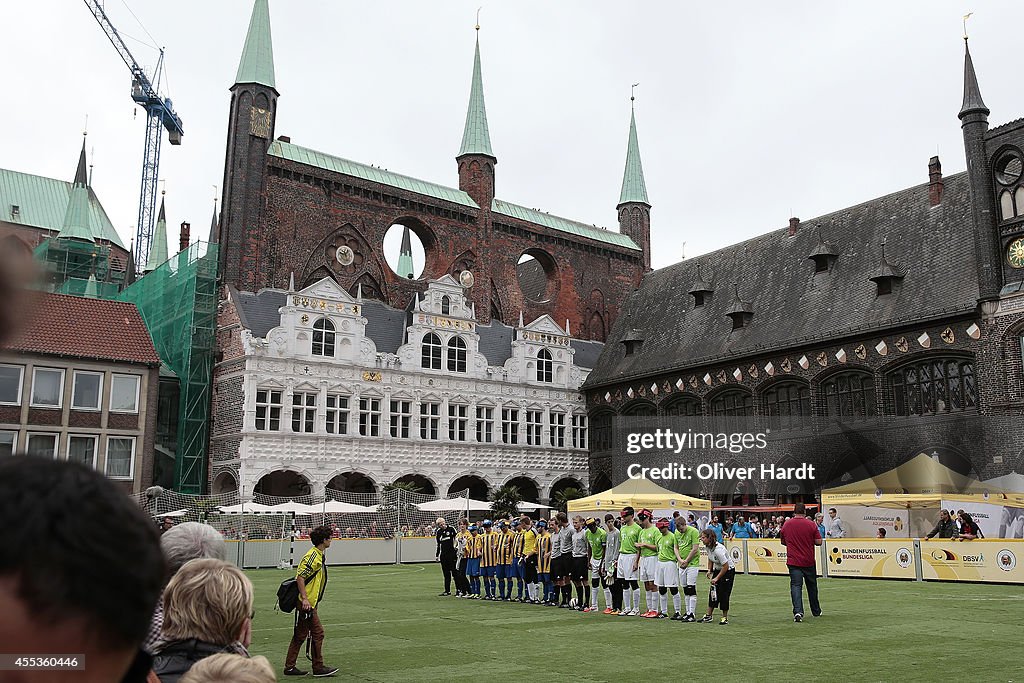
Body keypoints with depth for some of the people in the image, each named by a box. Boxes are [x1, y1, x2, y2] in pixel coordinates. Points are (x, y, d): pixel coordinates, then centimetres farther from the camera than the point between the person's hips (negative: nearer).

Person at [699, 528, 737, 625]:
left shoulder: (718, 550, -33)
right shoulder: (708, 546, -8)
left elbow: (726, 566, -27)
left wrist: (717, 578, -21)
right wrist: (709, 571, 4)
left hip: (728, 571, -8)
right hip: (717, 570, 8)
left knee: (724, 594, -6)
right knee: (713, 592, 7)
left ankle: (725, 618, 7)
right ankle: (708, 616, 13)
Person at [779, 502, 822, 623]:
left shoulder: (786, 525, -1)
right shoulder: (811, 524, -7)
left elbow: (783, 542, 9)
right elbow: (818, 542, -6)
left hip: (793, 561, 0)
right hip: (809, 561, 0)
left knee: (796, 586, -4)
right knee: (812, 586, 16)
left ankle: (798, 611, -22)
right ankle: (816, 611, 31)